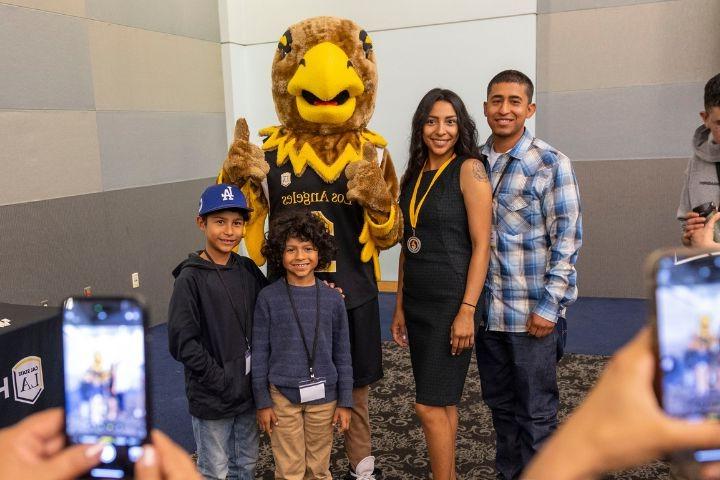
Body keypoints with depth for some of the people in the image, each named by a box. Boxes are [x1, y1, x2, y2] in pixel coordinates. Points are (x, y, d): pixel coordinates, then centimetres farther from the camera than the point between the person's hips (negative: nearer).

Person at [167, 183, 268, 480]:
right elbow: (182, 342, -16)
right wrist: (219, 380, -18)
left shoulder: (248, 270, 2)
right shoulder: (191, 278, -13)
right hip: (212, 396, -5)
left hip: (247, 388, 5)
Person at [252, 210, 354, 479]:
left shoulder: (333, 299, -2)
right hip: (283, 396, -1)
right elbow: (260, 353, -2)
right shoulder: (268, 298, -6)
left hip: (323, 397, 2)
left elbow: (342, 354, 3)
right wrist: (263, 401, -2)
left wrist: (345, 402, 3)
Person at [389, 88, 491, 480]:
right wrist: (400, 307, 13)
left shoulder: (469, 169, -8)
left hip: (453, 302, -6)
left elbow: (481, 245, -13)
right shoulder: (412, 175, 11)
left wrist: (467, 311, -18)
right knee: (441, 401, 15)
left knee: (430, 405, -3)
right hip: (418, 303, 6)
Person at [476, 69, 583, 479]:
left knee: (537, 412, 7)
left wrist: (549, 306, -13)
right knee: (500, 404, 18)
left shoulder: (552, 164, -7)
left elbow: (567, 238, -8)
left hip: (533, 311, -5)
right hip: (487, 308, 5)